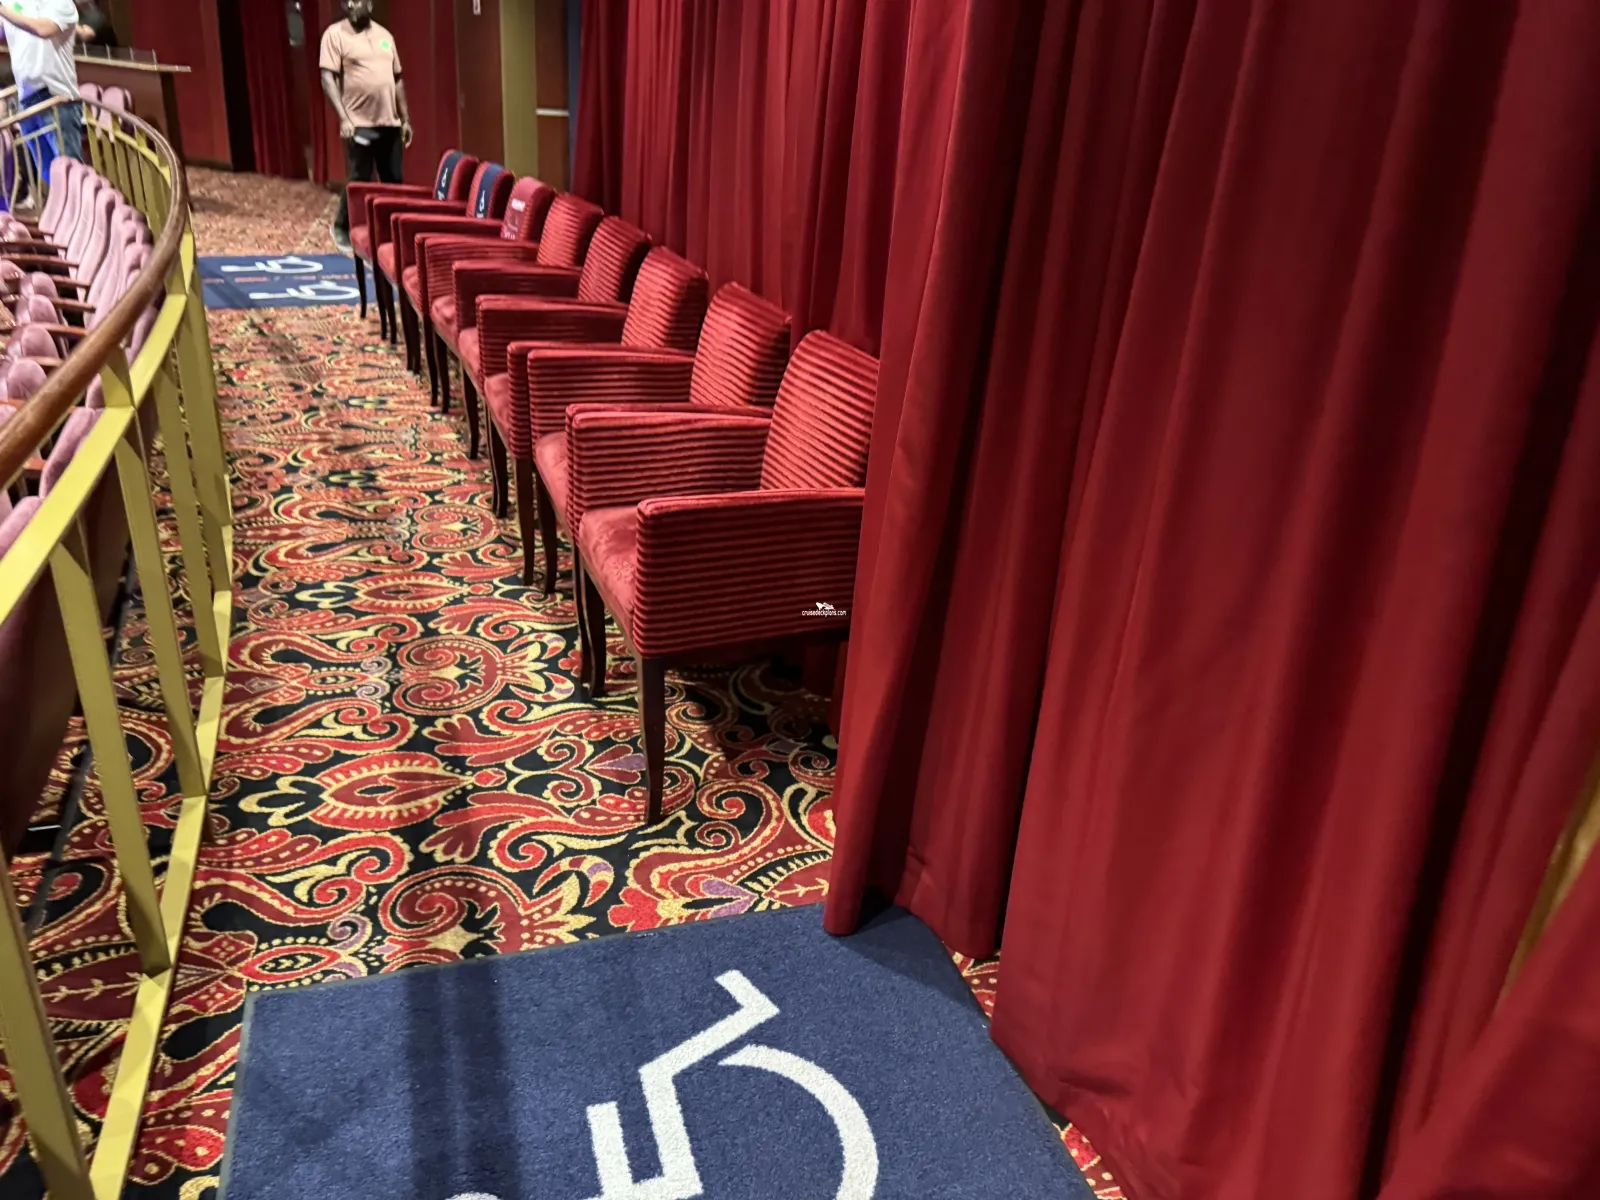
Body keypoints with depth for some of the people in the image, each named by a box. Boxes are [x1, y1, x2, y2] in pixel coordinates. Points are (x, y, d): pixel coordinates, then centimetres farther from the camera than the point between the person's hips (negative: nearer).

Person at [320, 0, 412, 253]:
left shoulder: (384, 35, 14)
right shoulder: (335, 34, -2)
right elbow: (328, 79, -9)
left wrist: (405, 119, 13)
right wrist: (343, 118, -19)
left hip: (390, 122, 5)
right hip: (359, 123, -5)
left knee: (394, 181, 6)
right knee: (359, 181, -2)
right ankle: (342, 229, 16)